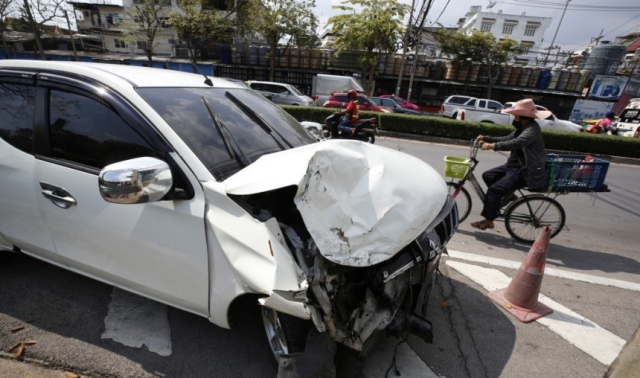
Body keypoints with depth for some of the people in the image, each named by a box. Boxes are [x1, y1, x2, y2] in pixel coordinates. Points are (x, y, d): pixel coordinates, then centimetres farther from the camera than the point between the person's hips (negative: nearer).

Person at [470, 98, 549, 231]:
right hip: (516, 166, 10)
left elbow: (517, 143, -40)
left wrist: (493, 146, -45)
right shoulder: (523, 128, 11)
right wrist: (486, 138, 9)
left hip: (526, 171, -10)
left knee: (494, 190, -18)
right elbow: (507, 139, 19)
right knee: (488, 176, 7)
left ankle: (488, 221, -4)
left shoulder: (532, 129, -21)